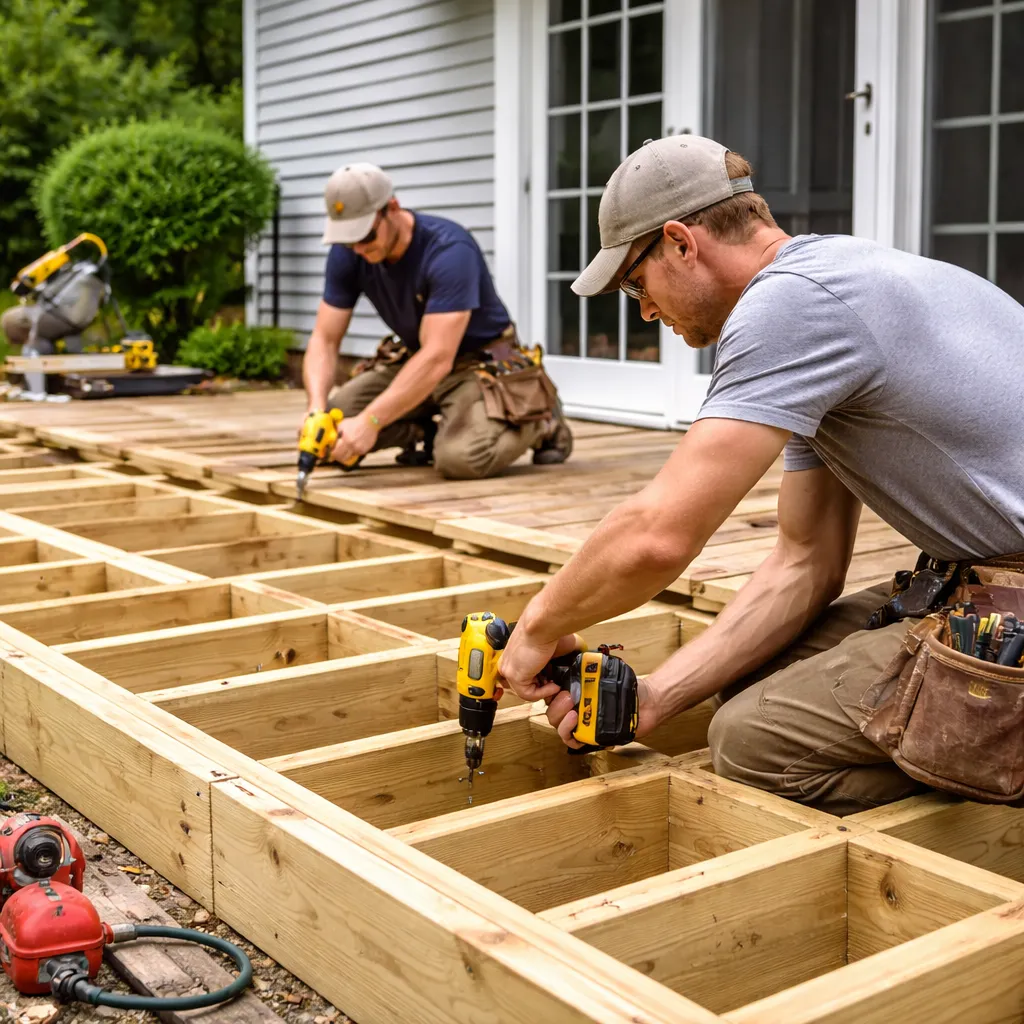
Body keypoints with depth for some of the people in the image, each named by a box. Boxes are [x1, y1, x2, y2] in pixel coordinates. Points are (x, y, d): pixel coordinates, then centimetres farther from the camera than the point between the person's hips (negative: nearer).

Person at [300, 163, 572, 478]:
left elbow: (438, 358, -37)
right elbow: (324, 340, -9)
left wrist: (369, 421, -44)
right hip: (414, 358, 6)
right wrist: (317, 406, -30)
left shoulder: (449, 251, -31)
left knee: (460, 457, -31)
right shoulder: (347, 254, -12)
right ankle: (426, 432, 12)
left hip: (482, 362, -6)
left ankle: (540, 421, 0)